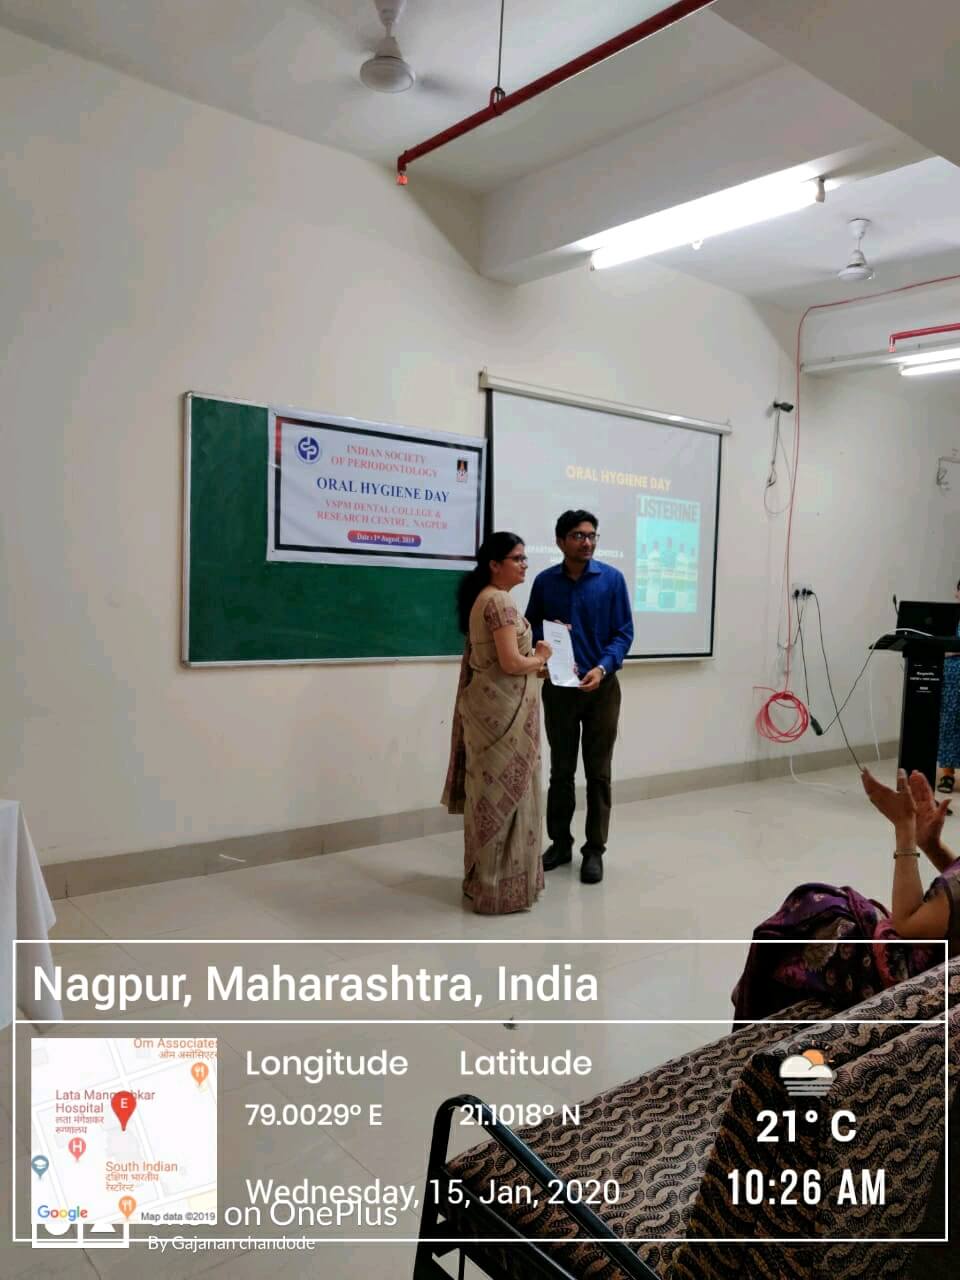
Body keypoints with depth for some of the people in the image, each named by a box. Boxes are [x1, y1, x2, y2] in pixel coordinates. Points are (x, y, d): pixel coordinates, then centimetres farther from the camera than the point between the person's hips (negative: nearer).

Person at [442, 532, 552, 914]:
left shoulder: (483, 598, 14)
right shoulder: (499, 601, -17)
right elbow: (511, 662, -23)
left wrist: (533, 657, 9)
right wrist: (540, 658, -5)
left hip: (488, 705, 10)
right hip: (503, 709, -10)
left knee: (490, 789, 16)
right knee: (505, 791, -1)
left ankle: (483, 877, 27)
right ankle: (502, 886, 9)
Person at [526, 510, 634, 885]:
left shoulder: (612, 579, -5)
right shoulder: (545, 581, 0)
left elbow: (624, 632, -5)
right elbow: (531, 628, 7)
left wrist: (602, 668, -19)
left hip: (602, 686, -2)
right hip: (558, 686, 2)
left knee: (598, 771, 5)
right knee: (561, 769, 11)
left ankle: (594, 849, 15)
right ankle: (560, 842, 25)